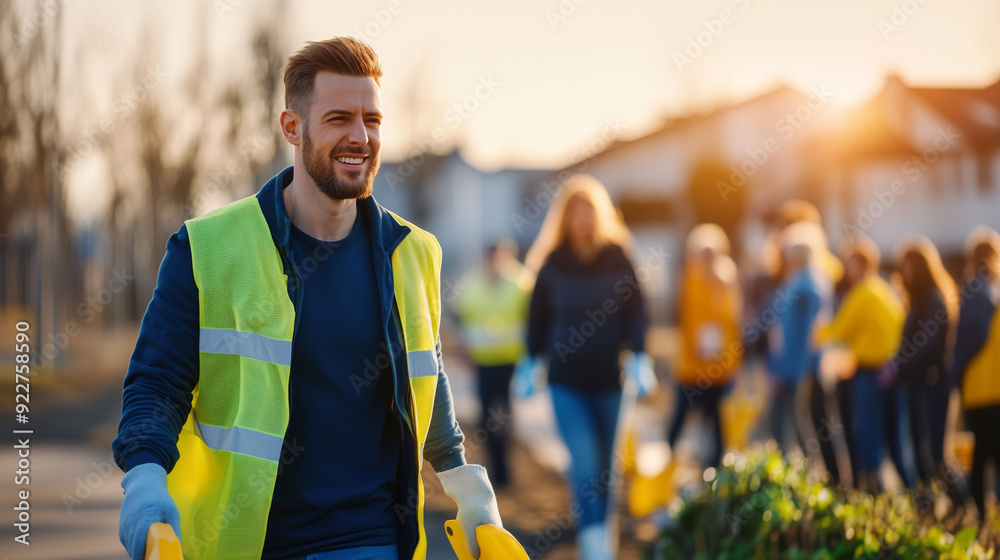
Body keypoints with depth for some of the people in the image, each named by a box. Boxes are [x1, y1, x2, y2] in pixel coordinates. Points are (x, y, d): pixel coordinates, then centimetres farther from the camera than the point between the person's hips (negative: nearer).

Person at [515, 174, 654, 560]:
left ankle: (604, 525, 33)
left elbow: (635, 311, -1)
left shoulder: (618, 258, -1)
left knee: (607, 463, 14)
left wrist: (638, 356, -12)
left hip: (610, 377, 1)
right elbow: (538, 315, 6)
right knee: (584, 464, -12)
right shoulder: (553, 263, -1)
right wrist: (531, 363, 5)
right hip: (567, 382, -1)